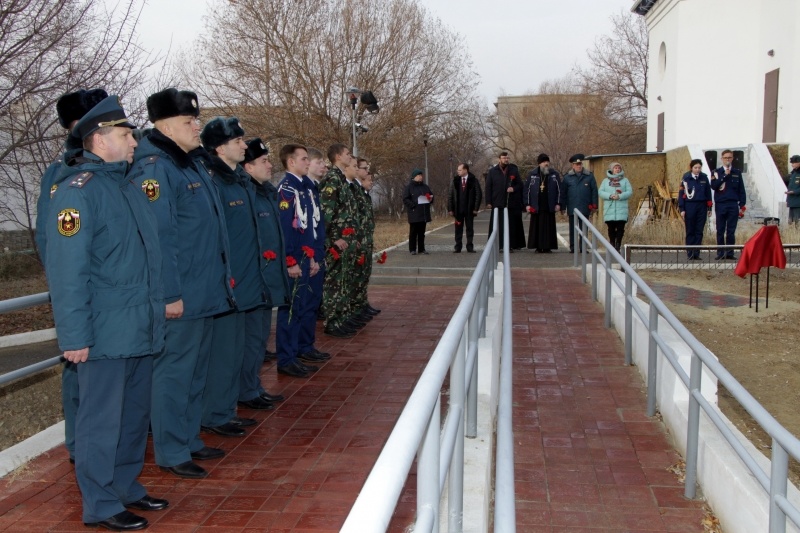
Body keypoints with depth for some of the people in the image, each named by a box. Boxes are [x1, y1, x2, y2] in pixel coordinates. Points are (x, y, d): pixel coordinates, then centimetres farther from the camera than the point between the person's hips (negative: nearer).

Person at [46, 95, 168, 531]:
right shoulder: (77, 189, -13)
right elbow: (67, 267, -18)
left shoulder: (127, 185, 14)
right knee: (102, 418, 2)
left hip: (140, 329, 9)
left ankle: (126, 487, 31)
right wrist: (74, 335, -20)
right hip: (105, 332, -8)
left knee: (134, 414, 17)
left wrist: (156, 313, 17)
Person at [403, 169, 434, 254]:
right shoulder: (409, 187, -4)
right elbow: (405, 199, -8)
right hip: (414, 213, -5)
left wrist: (430, 199, -1)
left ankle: (421, 249, 14)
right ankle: (412, 249, 5)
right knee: (413, 232, -1)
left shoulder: (425, 186, 12)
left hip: (424, 213, 5)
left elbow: (431, 195, 22)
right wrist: (413, 205, -20)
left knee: (421, 232, 9)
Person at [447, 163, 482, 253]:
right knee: (458, 228, 4)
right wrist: (450, 208, -2)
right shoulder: (455, 181, 4)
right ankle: (458, 247, 9)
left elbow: (479, 194, -2)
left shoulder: (473, 180, -2)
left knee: (470, 228, 5)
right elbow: (450, 196, 5)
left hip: (469, 210, -1)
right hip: (458, 209, 2)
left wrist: (476, 208, -8)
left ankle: (470, 246, 12)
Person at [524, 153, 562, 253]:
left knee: (549, 227, 1)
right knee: (536, 227, 2)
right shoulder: (532, 174, 5)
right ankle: (538, 246, 8)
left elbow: (560, 189, 4)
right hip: (536, 207, 0)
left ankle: (547, 246, 6)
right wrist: (527, 204, 0)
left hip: (549, 207, 0)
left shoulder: (554, 174, 4)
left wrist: (558, 203, -2)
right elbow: (527, 190, 6)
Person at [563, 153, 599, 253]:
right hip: (572, 208, 0)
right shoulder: (567, 177, 4)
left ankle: (583, 247, 10)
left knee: (584, 229, 5)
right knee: (572, 229, 7)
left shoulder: (589, 176, 3)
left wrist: (594, 206, -1)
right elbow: (564, 193, 4)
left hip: (585, 208, 0)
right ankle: (572, 247, 13)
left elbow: (594, 191, 3)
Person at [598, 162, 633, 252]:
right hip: (609, 209, 1)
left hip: (621, 209, -1)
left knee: (620, 228, -7)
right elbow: (600, 192, 3)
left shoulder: (625, 180, 11)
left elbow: (630, 192, 1)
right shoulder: (606, 181, 13)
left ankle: (618, 245, -2)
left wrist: (620, 196, -16)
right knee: (611, 228, 2)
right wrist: (610, 196, -14)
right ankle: (612, 244, 11)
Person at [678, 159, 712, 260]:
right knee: (690, 231, 2)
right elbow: (681, 193, -2)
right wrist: (681, 209, -6)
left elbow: (708, 192, 11)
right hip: (690, 206, -3)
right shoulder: (686, 178, -3)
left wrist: (709, 207, 8)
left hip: (701, 206, 3)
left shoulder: (704, 177, 6)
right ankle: (690, 254, 6)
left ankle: (696, 254, 8)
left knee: (699, 231, 4)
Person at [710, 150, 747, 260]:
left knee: (731, 231, 3)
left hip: (733, 205, 1)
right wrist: (725, 175, -14)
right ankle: (720, 253, 7)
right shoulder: (716, 172, 6)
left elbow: (741, 190, 8)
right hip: (720, 204, -1)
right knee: (720, 230, 2)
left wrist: (742, 206, 2)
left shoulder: (737, 172, 9)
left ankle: (730, 252, 9)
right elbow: (713, 186, -9)